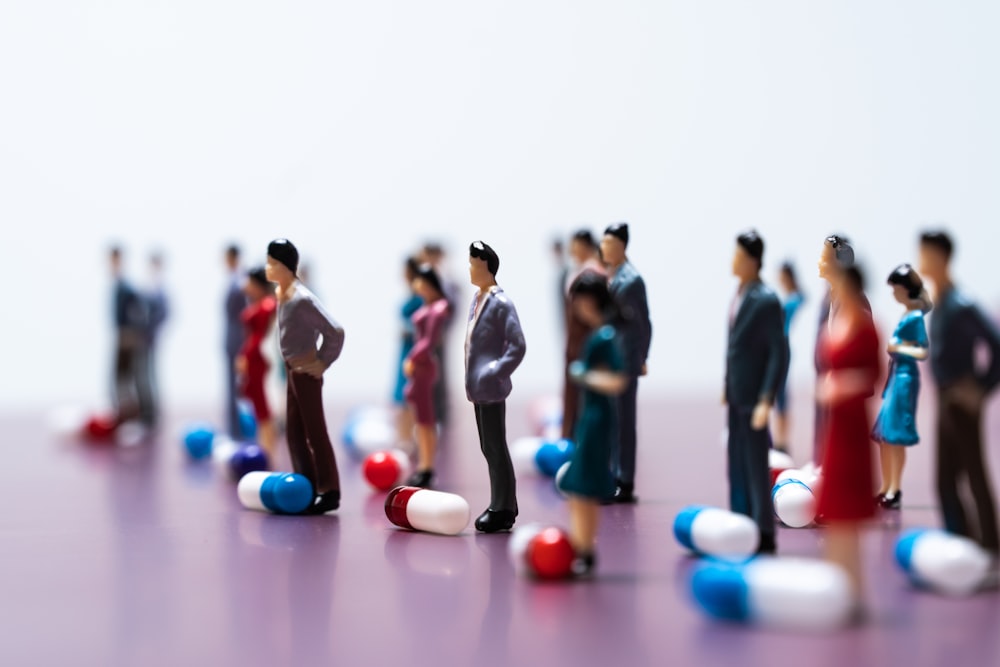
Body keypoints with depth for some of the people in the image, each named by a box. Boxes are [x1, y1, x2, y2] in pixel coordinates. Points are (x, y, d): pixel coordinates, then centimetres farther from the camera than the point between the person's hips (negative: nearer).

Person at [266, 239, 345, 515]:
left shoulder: (301, 299, -22)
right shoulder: (281, 293, 6)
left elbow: (335, 332, -23)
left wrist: (323, 363, -14)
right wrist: (291, 363, 15)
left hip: (306, 373, -9)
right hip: (293, 371, 9)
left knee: (315, 432, -1)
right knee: (294, 432, 14)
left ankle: (329, 492, 7)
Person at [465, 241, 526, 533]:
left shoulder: (500, 302, -14)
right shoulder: (478, 298, 12)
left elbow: (517, 346, -16)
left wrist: (495, 373, -18)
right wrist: (473, 378, 14)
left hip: (491, 388, -9)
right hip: (479, 387, 9)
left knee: (496, 448, -3)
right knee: (489, 448, 14)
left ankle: (503, 510, 4)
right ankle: (501, 506, 23)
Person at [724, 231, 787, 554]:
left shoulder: (766, 300, -16)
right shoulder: (739, 295, 8)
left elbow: (779, 353, -17)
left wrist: (766, 399, -21)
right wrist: (727, 388, 15)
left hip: (753, 395, -8)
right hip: (735, 394, 8)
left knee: (756, 465, -2)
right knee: (737, 464, 13)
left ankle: (764, 536, 6)